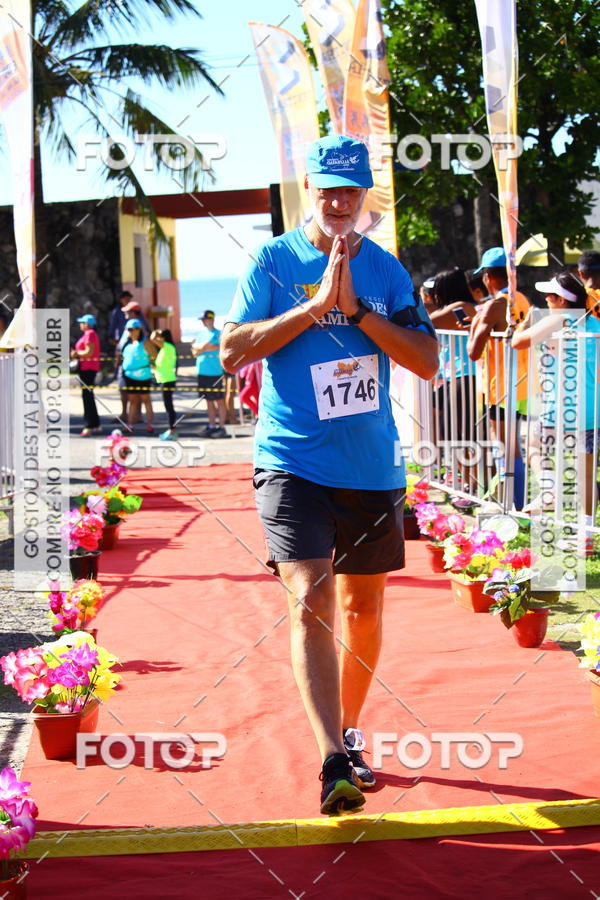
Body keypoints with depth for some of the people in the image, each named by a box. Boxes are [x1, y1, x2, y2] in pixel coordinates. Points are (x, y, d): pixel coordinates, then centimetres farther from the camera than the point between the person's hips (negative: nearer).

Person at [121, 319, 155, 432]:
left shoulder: (145, 343, -7)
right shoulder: (127, 343, 13)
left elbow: (154, 357, -6)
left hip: (143, 376, -6)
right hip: (129, 375, 6)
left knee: (146, 400, -1)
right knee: (132, 400, 10)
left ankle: (149, 424, 1)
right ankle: (131, 424, 14)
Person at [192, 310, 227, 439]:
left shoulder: (217, 333, -7)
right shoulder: (202, 333, 15)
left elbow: (202, 347, -16)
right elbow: (194, 352, 8)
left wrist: (197, 347, 3)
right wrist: (211, 348, -5)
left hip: (215, 373, -7)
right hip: (202, 372, 7)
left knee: (219, 400, -3)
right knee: (209, 400, 11)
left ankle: (221, 427, -1)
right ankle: (211, 426, 17)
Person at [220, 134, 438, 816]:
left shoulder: (385, 269, 7)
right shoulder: (273, 261, 1)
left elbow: (427, 362, -1)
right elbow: (232, 351, -8)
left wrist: (356, 308, -12)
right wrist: (315, 305, -15)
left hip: (371, 464, 4)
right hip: (293, 461, -3)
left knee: (363, 605, 12)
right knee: (309, 602, -16)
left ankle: (349, 736, 30)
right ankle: (333, 765, -22)